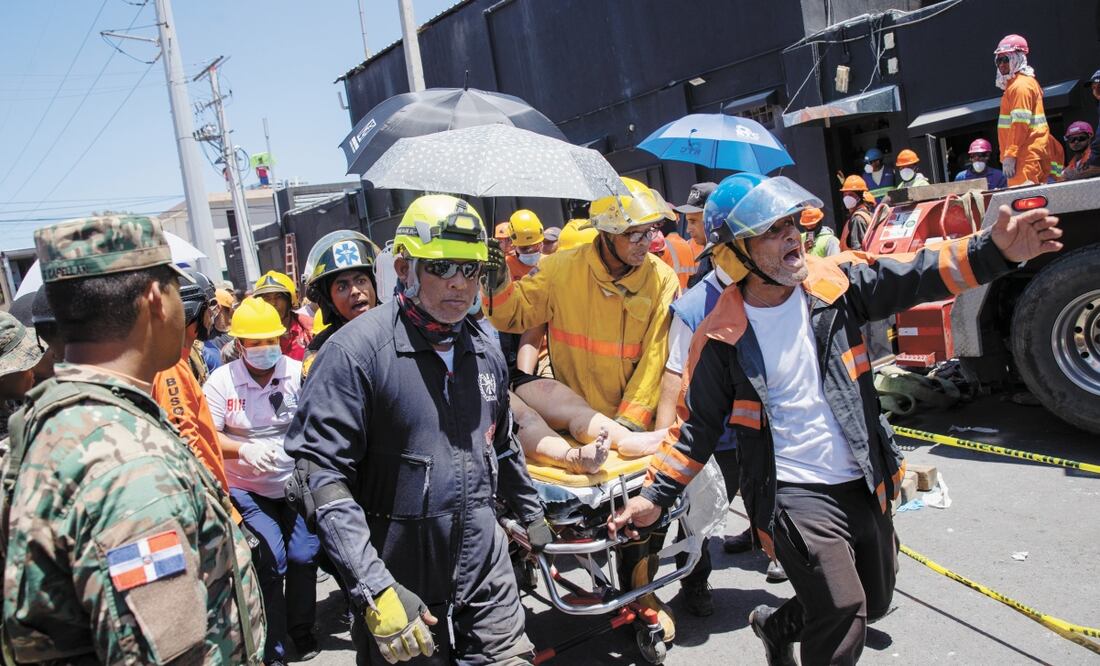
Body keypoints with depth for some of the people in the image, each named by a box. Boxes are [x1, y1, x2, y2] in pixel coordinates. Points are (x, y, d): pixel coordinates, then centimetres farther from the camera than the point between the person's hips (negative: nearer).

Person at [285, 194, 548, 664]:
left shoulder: (486, 353, 6)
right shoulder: (357, 351, -15)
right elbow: (321, 473, -19)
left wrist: (531, 515, 27)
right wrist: (375, 588, -23)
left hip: (487, 576, 5)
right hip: (402, 591, -5)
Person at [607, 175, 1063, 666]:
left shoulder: (835, 283, -3)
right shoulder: (722, 335, -12)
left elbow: (919, 276, -11)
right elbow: (697, 424, -5)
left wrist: (994, 250, -29)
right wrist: (655, 494, -10)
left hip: (865, 485, 5)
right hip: (794, 495, -5)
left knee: (873, 603, 20)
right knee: (843, 615, -14)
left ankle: (778, 625, 46)